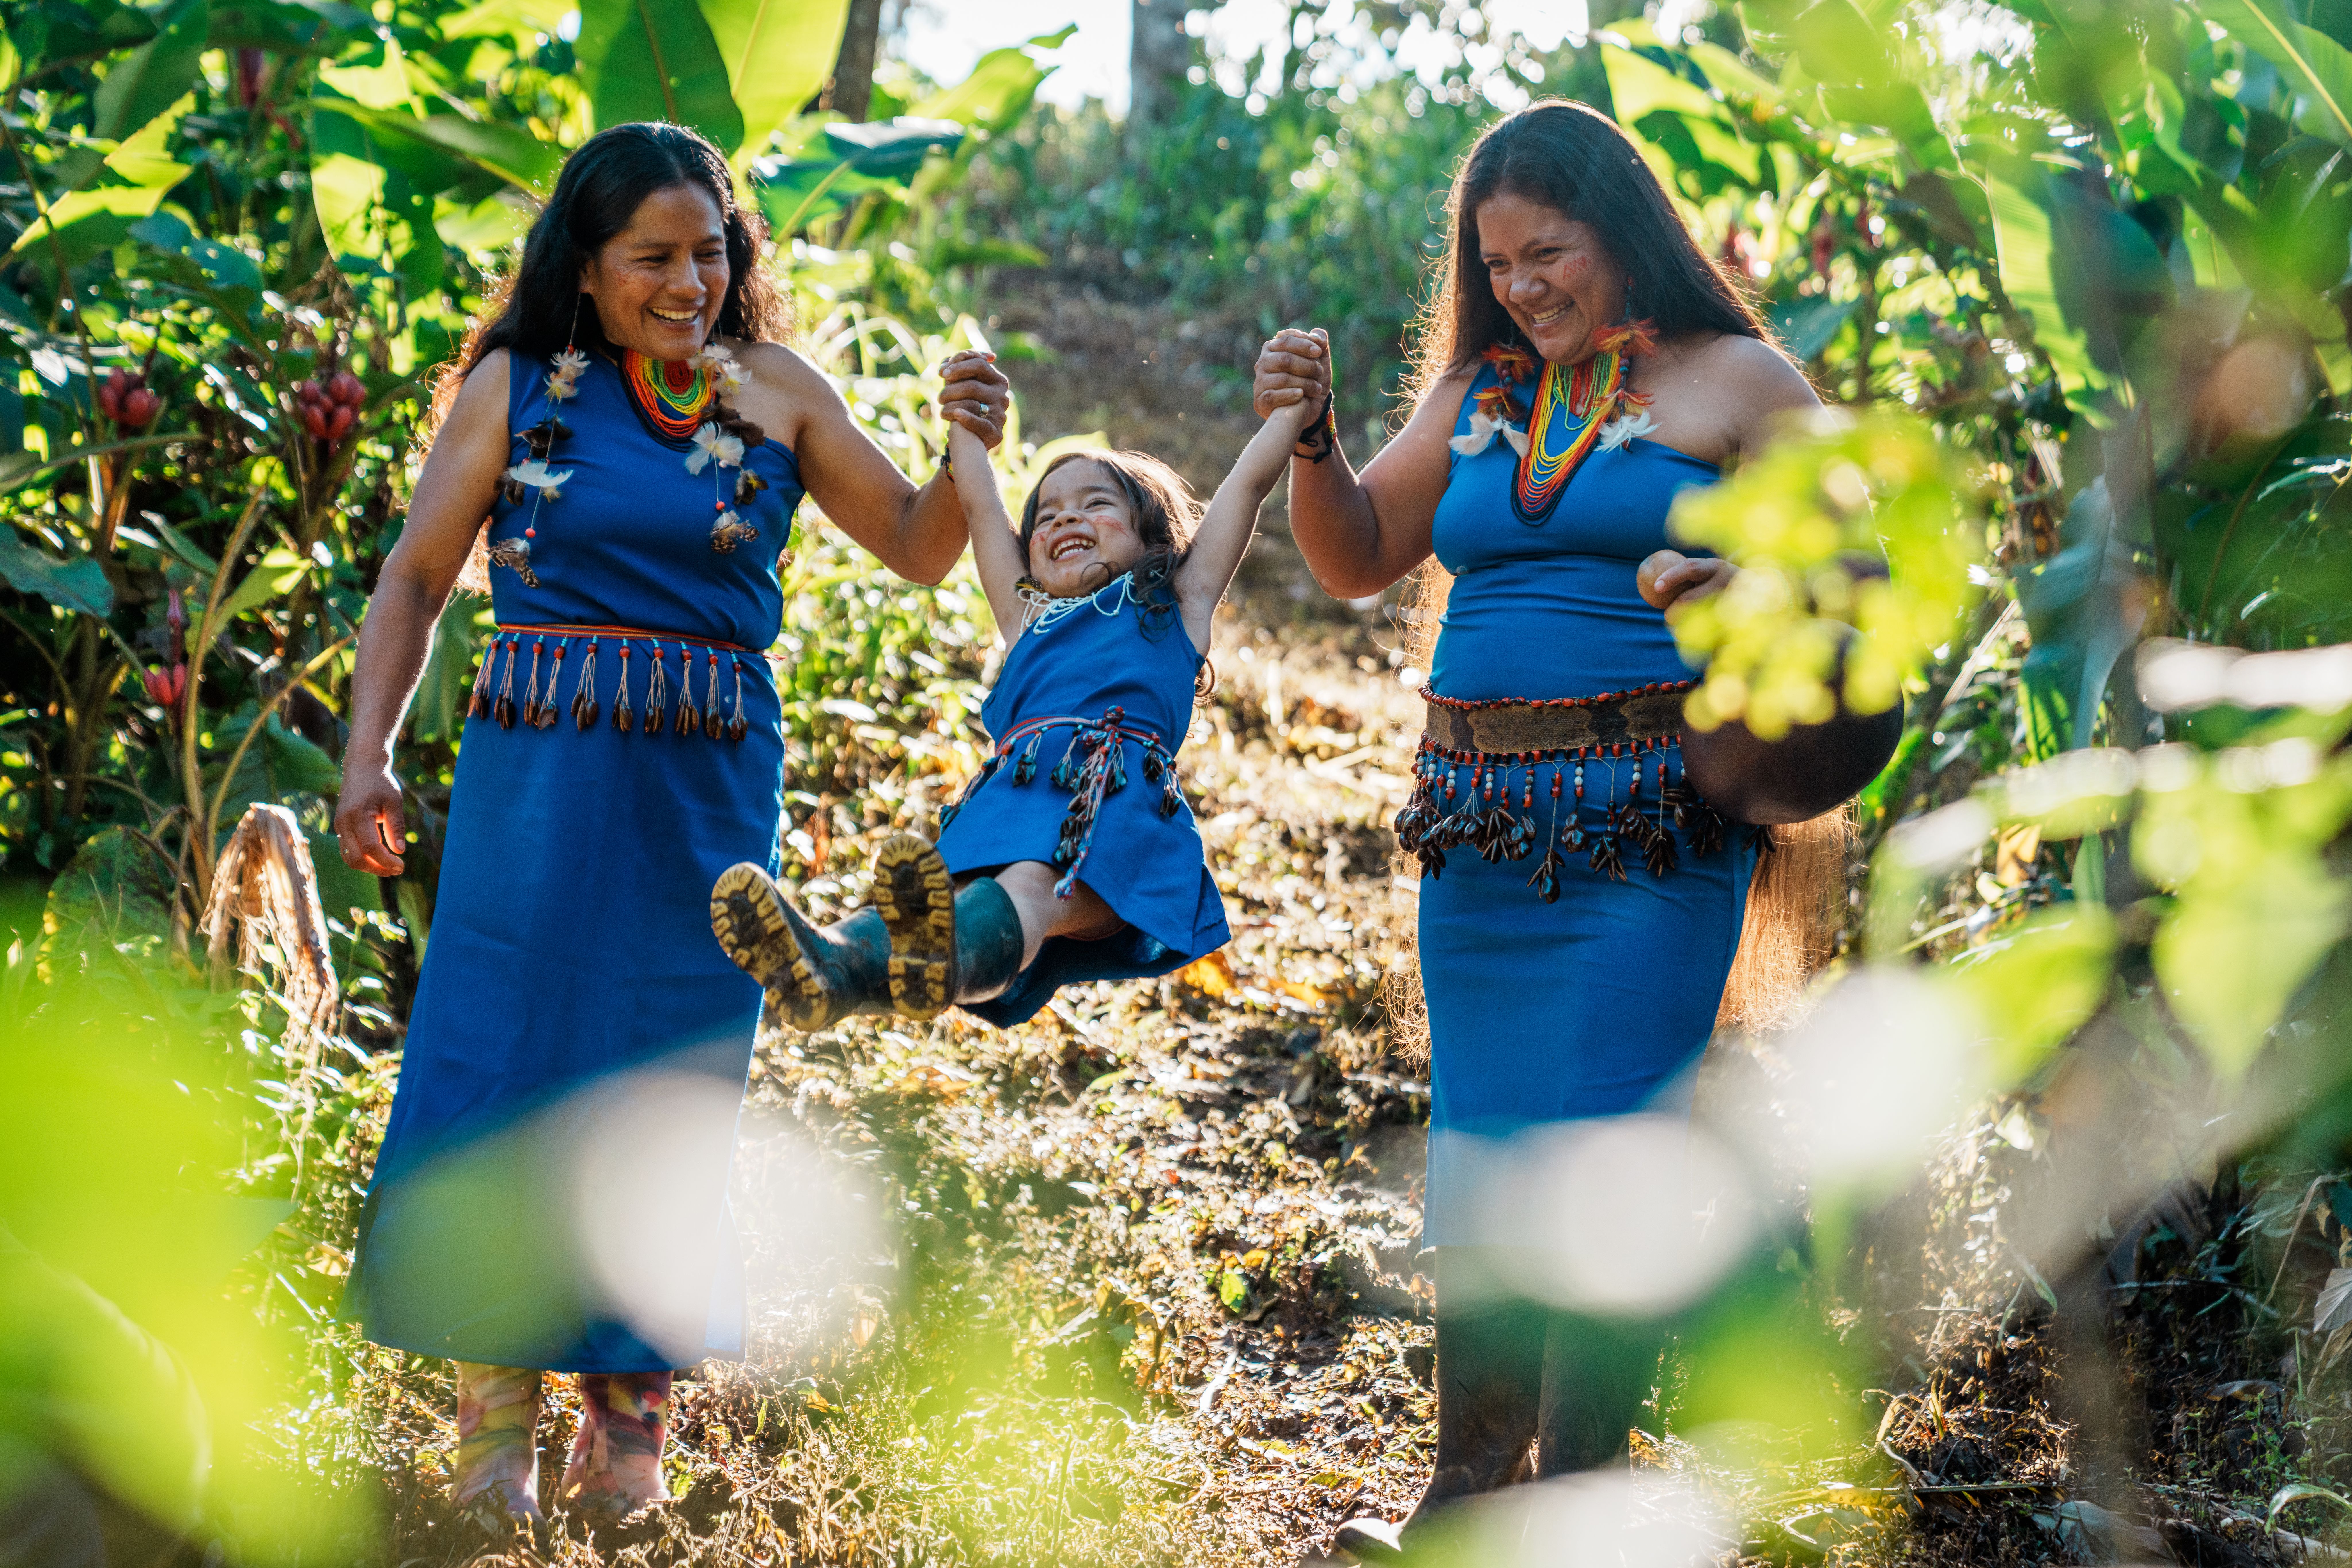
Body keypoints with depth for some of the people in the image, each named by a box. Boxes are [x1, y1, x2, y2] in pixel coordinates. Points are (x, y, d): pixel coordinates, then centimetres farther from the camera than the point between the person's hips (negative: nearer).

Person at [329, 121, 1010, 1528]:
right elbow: (417, 578, 8)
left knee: (666, 1095, 5)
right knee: (501, 1072, -2)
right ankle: (498, 1415, 12)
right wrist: (369, 751, -2)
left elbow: (918, 553, 5)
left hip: (706, 792, 1)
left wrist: (966, 457, -14)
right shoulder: (516, 385, 3)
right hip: (536, 779, 0)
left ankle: (633, 1409, 19)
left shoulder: (774, 391, 4)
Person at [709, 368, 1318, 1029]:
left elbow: (1249, 482, 35)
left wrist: (1293, 406, 45)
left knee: (1031, 888, -39)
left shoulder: (1176, 603, 32)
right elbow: (981, 504, 51)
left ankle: (944, 964, -72)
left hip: (1123, 800, -3)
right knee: (959, 898, -32)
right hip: (1014, 795, 3)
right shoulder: (1028, 619, 40)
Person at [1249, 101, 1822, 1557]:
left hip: (1654, 821, -5)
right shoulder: (1479, 392, 16)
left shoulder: (1734, 380, 2)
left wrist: (1755, 587, -19)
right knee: (1475, 1155, 9)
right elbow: (1356, 561, 18)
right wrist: (1311, 436, 2)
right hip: (1483, 821, 5)